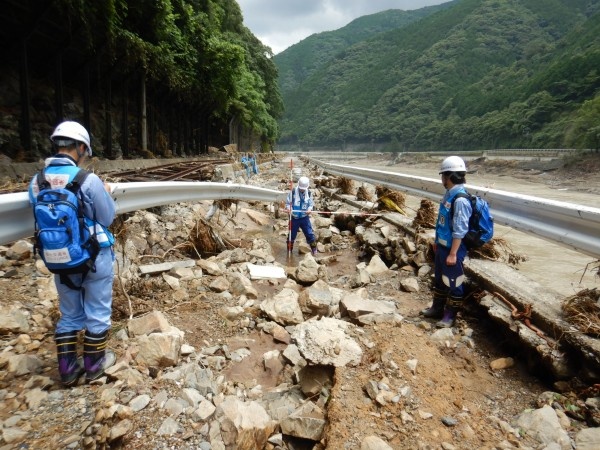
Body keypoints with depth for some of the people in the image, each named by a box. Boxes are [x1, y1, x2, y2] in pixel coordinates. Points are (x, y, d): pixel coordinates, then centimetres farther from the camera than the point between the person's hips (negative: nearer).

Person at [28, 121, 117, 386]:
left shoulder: (36, 182, -3)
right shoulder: (88, 180, -19)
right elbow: (107, 218, -9)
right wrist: (106, 194, 7)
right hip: (95, 257, -4)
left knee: (69, 315, 20)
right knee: (97, 312, 13)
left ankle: (67, 369, 29)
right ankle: (94, 365, 27)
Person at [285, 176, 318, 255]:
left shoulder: (309, 193, 0)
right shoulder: (292, 192, -9)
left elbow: (311, 204, 4)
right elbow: (288, 203, -6)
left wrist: (309, 209, -18)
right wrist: (288, 208, -27)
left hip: (304, 217, 1)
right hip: (294, 218, -1)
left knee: (310, 233, 0)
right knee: (292, 234, 10)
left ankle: (314, 249, 17)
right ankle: (289, 250, 28)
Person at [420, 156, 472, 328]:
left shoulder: (460, 200, -23)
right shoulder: (449, 195, 7)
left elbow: (460, 231, -24)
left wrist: (453, 254, -23)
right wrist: (437, 242, 21)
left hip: (452, 249, -10)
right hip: (442, 246, 10)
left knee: (453, 282, 5)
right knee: (439, 279, 20)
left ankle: (450, 315, 18)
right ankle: (437, 308, 35)